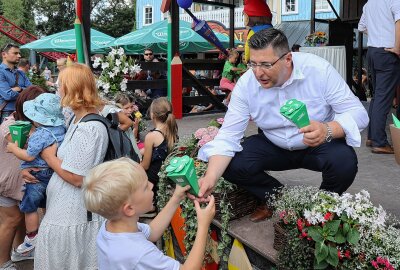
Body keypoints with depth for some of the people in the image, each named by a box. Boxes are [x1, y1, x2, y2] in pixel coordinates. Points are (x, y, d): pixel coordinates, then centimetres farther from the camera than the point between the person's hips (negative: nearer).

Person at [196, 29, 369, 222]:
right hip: (275, 147, 2)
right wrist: (210, 179, -34)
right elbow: (228, 136, -18)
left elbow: (358, 113, -21)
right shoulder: (246, 84, -17)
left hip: (319, 145, -2)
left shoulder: (319, 70, -23)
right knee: (231, 164, -20)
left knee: (345, 162, -33)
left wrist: (328, 130, -44)